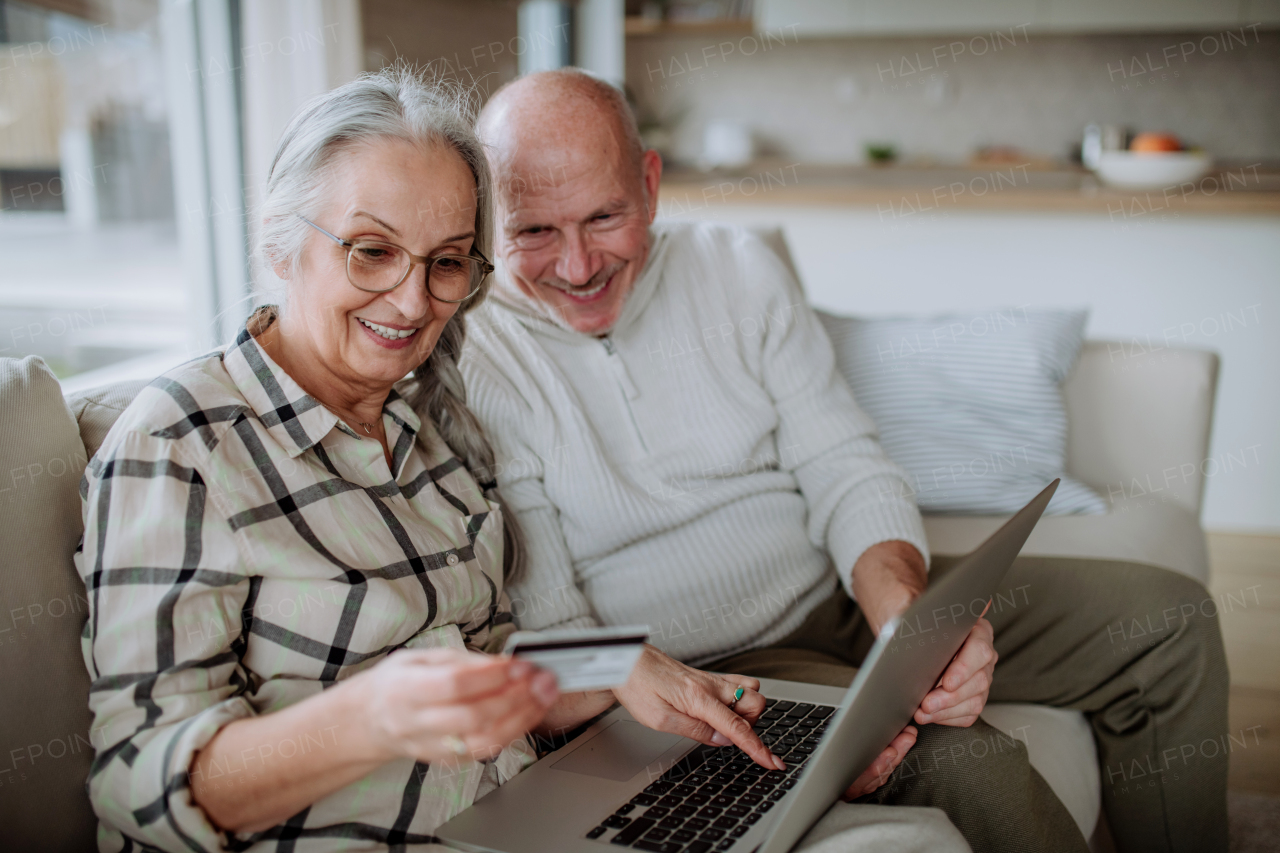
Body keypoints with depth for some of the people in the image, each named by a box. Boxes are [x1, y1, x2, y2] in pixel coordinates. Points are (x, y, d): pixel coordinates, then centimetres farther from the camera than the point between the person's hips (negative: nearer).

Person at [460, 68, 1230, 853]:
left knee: (1166, 616, -3)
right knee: (967, 764, -32)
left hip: (842, 593, 5)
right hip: (712, 670, -5)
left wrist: (906, 611, -23)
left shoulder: (739, 268, 1)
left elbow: (848, 474, -2)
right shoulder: (471, 366, -12)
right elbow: (543, 620, -13)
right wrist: (636, 678, -35)